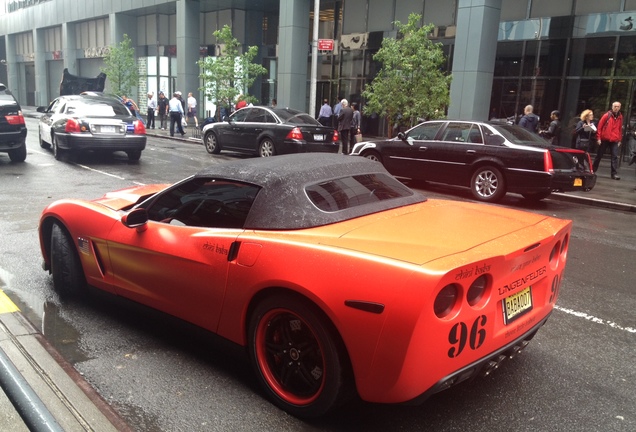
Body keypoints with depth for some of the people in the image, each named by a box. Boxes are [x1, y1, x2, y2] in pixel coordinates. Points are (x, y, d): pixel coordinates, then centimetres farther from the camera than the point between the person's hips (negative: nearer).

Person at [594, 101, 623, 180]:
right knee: (599, 155, 9)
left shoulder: (620, 117, 7)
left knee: (615, 157, -5)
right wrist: (598, 138, -7)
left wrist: (619, 140, 10)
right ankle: (593, 170, 22)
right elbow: (599, 126, -3)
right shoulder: (607, 115, -4)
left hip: (615, 141, 2)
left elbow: (620, 129, 13)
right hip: (604, 139, -2)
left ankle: (615, 173, -6)